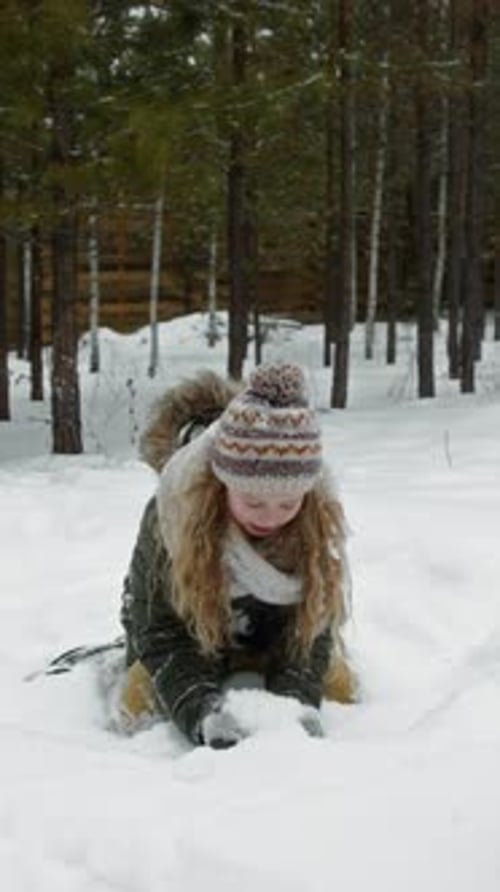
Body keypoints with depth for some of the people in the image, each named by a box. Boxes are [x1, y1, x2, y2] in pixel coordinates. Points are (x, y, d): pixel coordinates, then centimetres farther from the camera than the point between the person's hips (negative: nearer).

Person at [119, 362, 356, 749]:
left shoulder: (319, 518, -31)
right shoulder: (170, 516, -38)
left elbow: (310, 623, -26)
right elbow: (162, 633, -33)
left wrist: (298, 702, -46)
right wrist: (204, 712, -52)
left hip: (276, 629, 2)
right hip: (189, 629, -1)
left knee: (338, 684, -13)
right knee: (141, 698, -17)